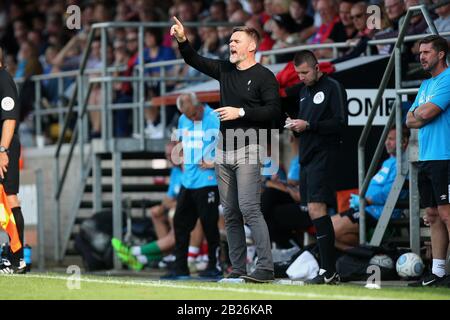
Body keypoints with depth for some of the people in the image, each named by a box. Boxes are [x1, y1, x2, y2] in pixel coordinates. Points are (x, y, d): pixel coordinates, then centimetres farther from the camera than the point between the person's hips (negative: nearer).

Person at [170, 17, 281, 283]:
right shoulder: (225, 70, 14)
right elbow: (195, 61, 18)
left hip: (248, 149, -7)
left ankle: (266, 268, -19)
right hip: (224, 151, 7)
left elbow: (274, 111, -11)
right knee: (231, 213, 6)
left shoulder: (264, 76, -4)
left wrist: (241, 112, -17)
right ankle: (238, 269, 10)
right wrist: (183, 41, 1)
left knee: (249, 208, -17)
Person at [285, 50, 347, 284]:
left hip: (324, 157, -9)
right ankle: (330, 271, 10)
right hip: (306, 158, 9)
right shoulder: (304, 91, 20)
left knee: (316, 208, -17)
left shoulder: (333, 88, -6)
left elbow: (341, 123, -14)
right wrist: (294, 124, 4)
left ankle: (328, 271, -17)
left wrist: (308, 125, -17)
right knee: (315, 212, 7)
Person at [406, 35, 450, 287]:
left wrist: (418, 112, 5)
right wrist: (423, 114, -3)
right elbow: (411, 120, 16)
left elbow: (425, 113, -17)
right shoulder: (426, 84, 20)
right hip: (427, 159, 9)